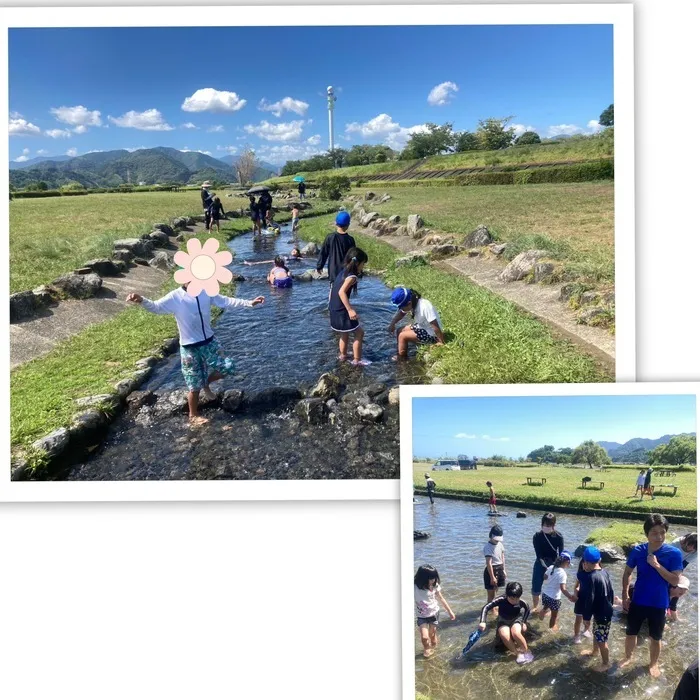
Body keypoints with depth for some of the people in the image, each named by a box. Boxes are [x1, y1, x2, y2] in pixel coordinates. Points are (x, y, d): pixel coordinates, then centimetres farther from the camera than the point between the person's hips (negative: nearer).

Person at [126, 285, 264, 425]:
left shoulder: (206, 292, -2)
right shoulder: (175, 297, -15)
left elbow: (226, 301, 5)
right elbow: (156, 307, -26)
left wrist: (249, 302, 1)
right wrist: (142, 300, -47)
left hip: (209, 342, 4)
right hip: (189, 348, -4)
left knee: (227, 367, 2)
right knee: (195, 387, 5)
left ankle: (206, 383, 29)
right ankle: (193, 415, 28)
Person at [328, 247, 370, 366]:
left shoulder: (343, 272, 10)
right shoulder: (352, 276, -16)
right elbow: (341, 292, -28)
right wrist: (350, 310, -29)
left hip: (335, 309, 9)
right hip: (341, 311, -9)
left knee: (345, 333, 27)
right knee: (359, 333, 3)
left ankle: (342, 355, 38)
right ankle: (357, 360, 8)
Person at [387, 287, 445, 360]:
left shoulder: (425, 307, -35)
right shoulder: (412, 304, -10)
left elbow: (435, 326, -31)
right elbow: (401, 313, 8)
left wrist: (441, 342, -26)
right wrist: (392, 323, -6)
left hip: (430, 335, -9)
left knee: (402, 336, -11)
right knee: (400, 331, 11)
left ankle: (401, 359, 7)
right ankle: (400, 354, 18)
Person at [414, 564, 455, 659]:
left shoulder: (434, 585, -15)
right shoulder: (414, 588, -25)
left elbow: (440, 598, 1)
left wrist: (449, 611, 9)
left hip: (434, 614, 2)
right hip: (421, 616, -2)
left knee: (432, 635, 11)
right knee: (424, 637, -9)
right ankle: (427, 649, 24)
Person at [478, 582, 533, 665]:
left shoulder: (522, 603, -23)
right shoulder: (501, 600, -31)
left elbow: (527, 610, 3)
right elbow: (486, 608, -30)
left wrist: (524, 622, 3)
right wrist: (482, 622, -40)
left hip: (516, 620, 0)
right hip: (503, 622, 0)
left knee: (516, 633, -33)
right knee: (505, 636, -32)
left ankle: (526, 652, -8)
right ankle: (519, 654, -12)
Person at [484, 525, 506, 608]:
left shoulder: (500, 544, 4)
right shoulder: (488, 547, -19)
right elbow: (489, 563, -22)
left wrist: (504, 570, 13)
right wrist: (492, 577, -23)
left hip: (499, 569, 7)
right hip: (491, 570, -7)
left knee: (495, 592, 18)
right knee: (491, 594, 0)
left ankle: (493, 608, 31)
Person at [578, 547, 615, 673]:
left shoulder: (592, 577, -27)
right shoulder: (605, 572, -1)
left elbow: (589, 599, -23)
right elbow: (611, 591, 10)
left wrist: (586, 616, -13)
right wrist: (610, 605, 24)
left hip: (602, 613, -9)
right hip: (606, 610, 9)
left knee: (602, 640, 8)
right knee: (596, 633, 28)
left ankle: (606, 663, 22)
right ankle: (594, 651, 48)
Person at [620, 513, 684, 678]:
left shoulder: (674, 553, -17)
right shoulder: (637, 551, -11)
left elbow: (675, 581, -19)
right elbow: (627, 574, 3)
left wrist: (657, 565, -27)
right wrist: (624, 596, 0)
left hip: (659, 604, -2)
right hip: (637, 601, 2)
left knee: (655, 637, 17)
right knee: (631, 632, 17)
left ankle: (653, 663, 41)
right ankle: (628, 657, 42)